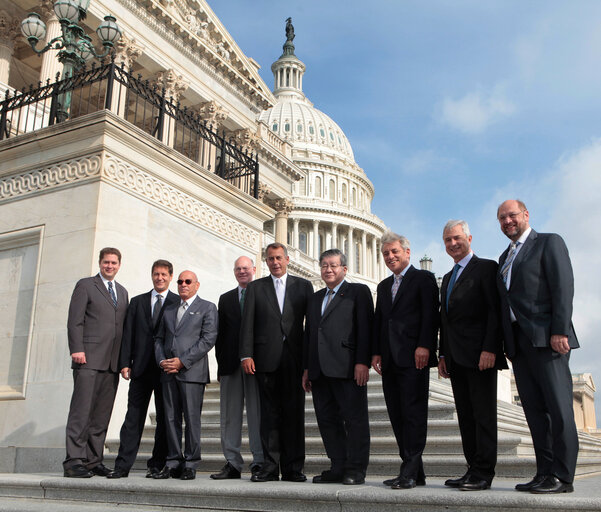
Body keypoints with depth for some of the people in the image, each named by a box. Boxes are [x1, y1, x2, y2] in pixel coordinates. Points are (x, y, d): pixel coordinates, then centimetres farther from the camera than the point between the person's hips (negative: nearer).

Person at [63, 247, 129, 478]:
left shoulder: (122, 292, 22)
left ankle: (93, 460, 10)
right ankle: (74, 461, -5)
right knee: (82, 411, -8)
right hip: (89, 358, -5)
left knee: (102, 415, 5)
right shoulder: (85, 285, 5)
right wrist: (76, 349, -14)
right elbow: (75, 320, -3)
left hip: (112, 363, 5)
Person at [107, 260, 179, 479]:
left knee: (164, 418, 3)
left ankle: (157, 465, 11)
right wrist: (125, 363, 0)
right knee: (133, 416, 1)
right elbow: (128, 334, 10)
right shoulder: (137, 302, 15)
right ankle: (123, 465, 4)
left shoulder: (179, 303, 6)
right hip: (141, 368, 2)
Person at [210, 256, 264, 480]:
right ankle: (232, 463, 12)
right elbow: (220, 333, 13)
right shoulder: (225, 299, 17)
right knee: (229, 415, 5)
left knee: (257, 414, -1)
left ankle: (259, 462, 6)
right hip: (231, 364, 4)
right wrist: (221, 363, 5)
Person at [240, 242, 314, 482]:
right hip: (266, 359, 0)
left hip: (294, 360, 0)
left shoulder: (303, 286, 11)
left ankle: (293, 468, 9)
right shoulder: (255, 288, 12)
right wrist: (246, 354, -6)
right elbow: (247, 323, 5)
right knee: (269, 414, 3)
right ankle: (270, 467, 9)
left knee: (294, 413, 2)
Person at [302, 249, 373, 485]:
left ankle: (356, 470, 7)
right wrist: (307, 367, 14)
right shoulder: (315, 298, 23)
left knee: (355, 419, -2)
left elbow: (365, 328, -6)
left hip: (347, 368, -6)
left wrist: (362, 362, -15)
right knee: (327, 419, 8)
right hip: (320, 370, 7)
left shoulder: (358, 292, 3)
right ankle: (338, 468, 17)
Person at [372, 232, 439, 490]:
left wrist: (424, 346, -17)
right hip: (390, 359, 7)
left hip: (413, 357, -7)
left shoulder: (423, 278, 3)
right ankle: (415, 472, 12)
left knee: (414, 413, -8)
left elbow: (430, 314, -7)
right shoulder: (384, 286, 24)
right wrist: (376, 351, 10)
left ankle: (410, 472, -6)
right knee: (397, 415, 5)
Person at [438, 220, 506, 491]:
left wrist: (489, 349, -19)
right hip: (456, 357, 8)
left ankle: (483, 473, 0)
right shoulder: (448, 278, 23)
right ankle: (473, 469, 13)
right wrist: (443, 354, 15)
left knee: (483, 413, -4)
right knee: (465, 416, 8)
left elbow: (495, 311, -10)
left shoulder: (486, 268, -1)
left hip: (479, 355, -8)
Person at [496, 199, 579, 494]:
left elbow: (563, 286, -8)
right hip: (518, 342, 7)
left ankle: (562, 476, -1)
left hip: (545, 337, -7)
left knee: (558, 407, -5)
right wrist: (507, 343, 11)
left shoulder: (549, 242, 3)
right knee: (534, 409, 6)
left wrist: (559, 331, -17)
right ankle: (545, 472, 10)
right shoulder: (505, 257, 23)